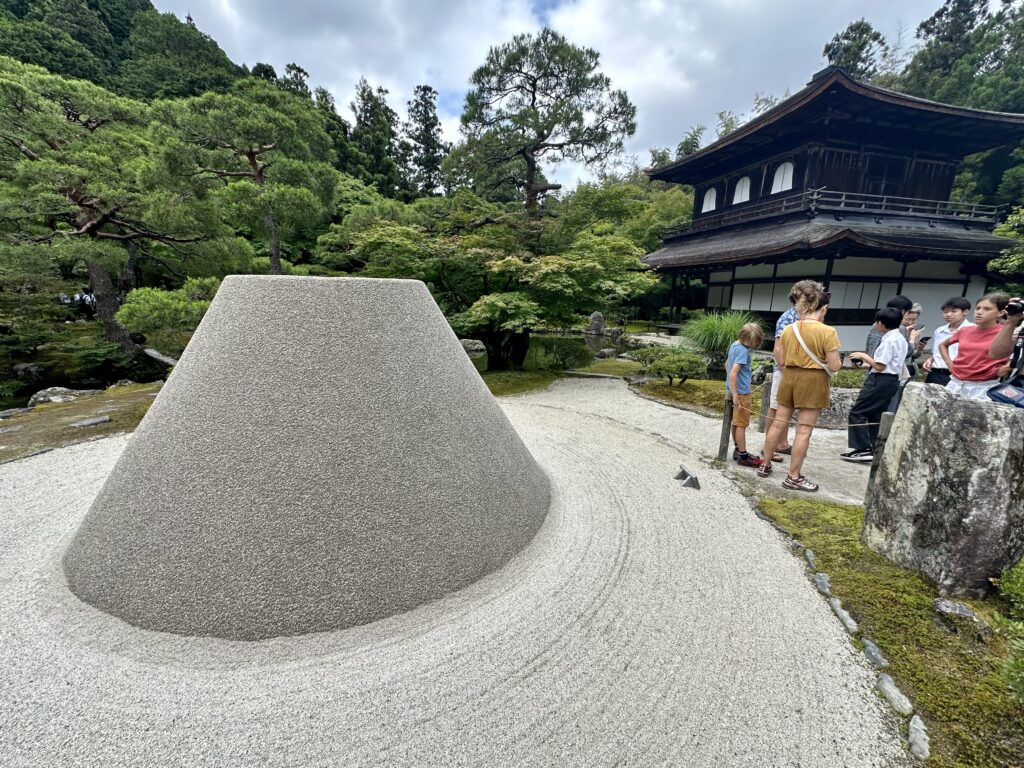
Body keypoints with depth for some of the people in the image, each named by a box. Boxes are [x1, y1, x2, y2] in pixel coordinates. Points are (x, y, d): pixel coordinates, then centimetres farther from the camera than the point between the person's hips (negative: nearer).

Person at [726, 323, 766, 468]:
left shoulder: (734, 344, 6)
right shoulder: (743, 351, -21)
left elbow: (727, 365, 18)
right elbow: (733, 373, -28)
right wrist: (735, 395, -29)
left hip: (733, 389, 9)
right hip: (741, 392, -9)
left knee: (736, 422, 16)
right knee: (741, 424, 0)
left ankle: (738, 450, 27)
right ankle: (743, 456, 8)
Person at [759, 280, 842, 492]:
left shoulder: (788, 329, 1)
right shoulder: (827, 331, -13)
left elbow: (782, 362, 7)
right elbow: (834, 366, -12)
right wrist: (838, 361, 10)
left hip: (790, 377, 5)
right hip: (813, 381, -5)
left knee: (779, 423, 13)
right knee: (803, 431, 1)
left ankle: (765, 465, 22)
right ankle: (793, 477, 7)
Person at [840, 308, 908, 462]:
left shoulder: (889, 340, -17)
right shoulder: (900, 338, 13)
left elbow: (880, 366, -19)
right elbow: (887, 363, 14)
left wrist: (864, 356, -7)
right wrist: (869, 363, 12)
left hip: (881, 380, -10)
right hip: (890, 380, 10)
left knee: (857, 412, -6)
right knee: (875, 415, 13)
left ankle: (863, 449, -7)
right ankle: (873, 450, 15)